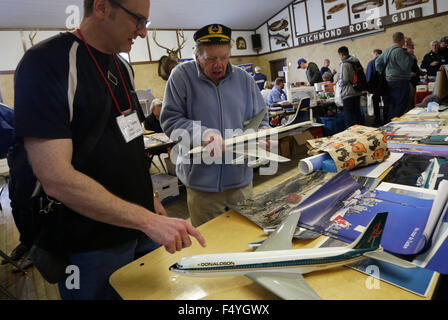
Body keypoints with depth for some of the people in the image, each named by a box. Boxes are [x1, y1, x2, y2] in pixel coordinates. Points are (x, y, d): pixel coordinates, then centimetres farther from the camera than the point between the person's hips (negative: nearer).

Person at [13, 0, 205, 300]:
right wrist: (148, 220, -26)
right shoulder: (47, 63, -17)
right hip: (90, 246, -7)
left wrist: (150, 196, 11)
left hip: (140, 227, 7)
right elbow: (56, 179, -26)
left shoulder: (122, 67, 7)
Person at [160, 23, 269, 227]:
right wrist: (202, 134, -24)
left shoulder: (244, 79, 7)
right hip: (201, 182, -3)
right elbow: (170, 119, -9)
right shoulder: (182, 75, -4)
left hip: (241, 180, 4)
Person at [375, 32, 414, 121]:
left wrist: (381, 72, 23)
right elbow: (406, 65, -20)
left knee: (392, 105, 15)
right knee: (400, 106, -5)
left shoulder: (387, 50, 12)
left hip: (389, 81, 9)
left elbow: (378, 61, 19)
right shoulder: (399, 51, -15)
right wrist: (409, 54, -7)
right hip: (400, 81, -9)